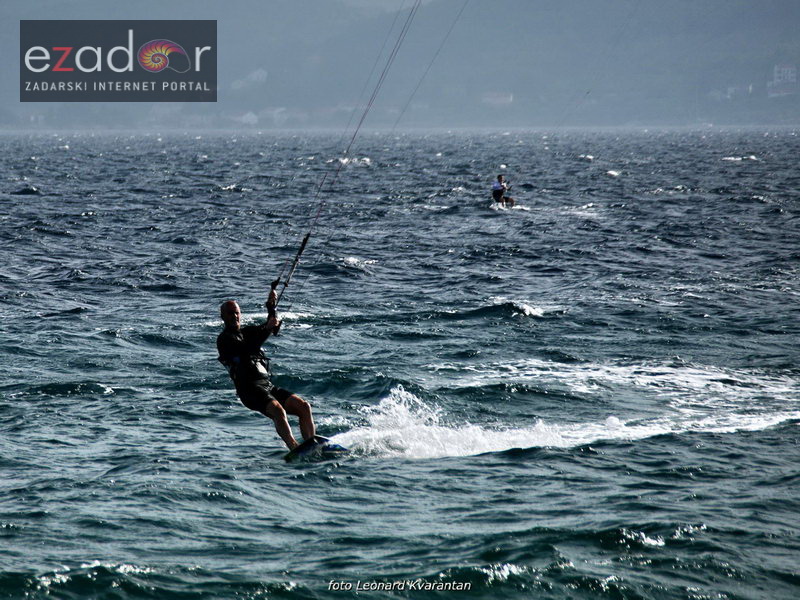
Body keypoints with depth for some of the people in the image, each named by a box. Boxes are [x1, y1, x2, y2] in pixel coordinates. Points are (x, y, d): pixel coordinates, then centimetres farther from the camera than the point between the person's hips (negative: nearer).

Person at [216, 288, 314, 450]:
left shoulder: (247, 332, 26)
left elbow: (273, 328, 16)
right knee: (278, 411, -32)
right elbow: (246, 350, -14)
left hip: (267, 385, 8)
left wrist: (271, 307, 0)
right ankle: (295, 449, -45)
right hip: (250, 388, -8)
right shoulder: (224, 339, 3)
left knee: (303, 406, -10)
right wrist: (267, 328, -17)